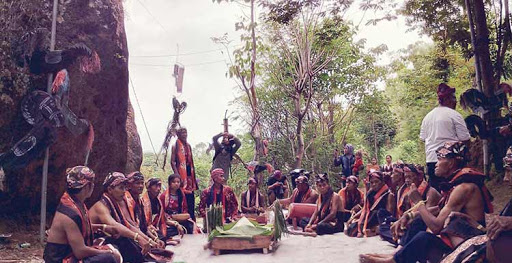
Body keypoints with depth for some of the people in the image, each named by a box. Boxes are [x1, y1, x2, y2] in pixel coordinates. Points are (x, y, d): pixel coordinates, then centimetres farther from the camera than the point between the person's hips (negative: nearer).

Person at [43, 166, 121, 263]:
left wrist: (103, 227, 11)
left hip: (70, 253, 10)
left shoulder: (75, 202, 0)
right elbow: (80, 252, -26)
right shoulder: (70, 214, -26)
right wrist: (109, 252, -15)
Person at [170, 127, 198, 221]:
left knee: (191, 197, 7)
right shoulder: (175, 146, -3)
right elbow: (172, 161, -9)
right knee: (182, 196, -7)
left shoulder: (188, 146, 15)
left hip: (189, 172, 6)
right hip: (181, 173, -6)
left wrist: (193, 174, 15)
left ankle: (192, 218, 13)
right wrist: (177, 174, -18)